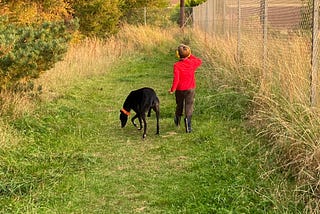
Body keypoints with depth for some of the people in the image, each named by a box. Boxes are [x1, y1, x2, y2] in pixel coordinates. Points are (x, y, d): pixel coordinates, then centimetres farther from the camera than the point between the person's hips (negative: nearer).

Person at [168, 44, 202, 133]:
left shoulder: (176, 65, -17)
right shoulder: (192, 62, -8)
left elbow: (176, 79, -20)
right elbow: (200, 61, 16)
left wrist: (172, 89, -9)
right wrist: (190, 56, 13)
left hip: (179, 89, 0)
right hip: (190, 89, 0)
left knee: (179, 105, 20)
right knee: (189, 106, 0)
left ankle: (177, 120, 41)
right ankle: (187, 119, -25)